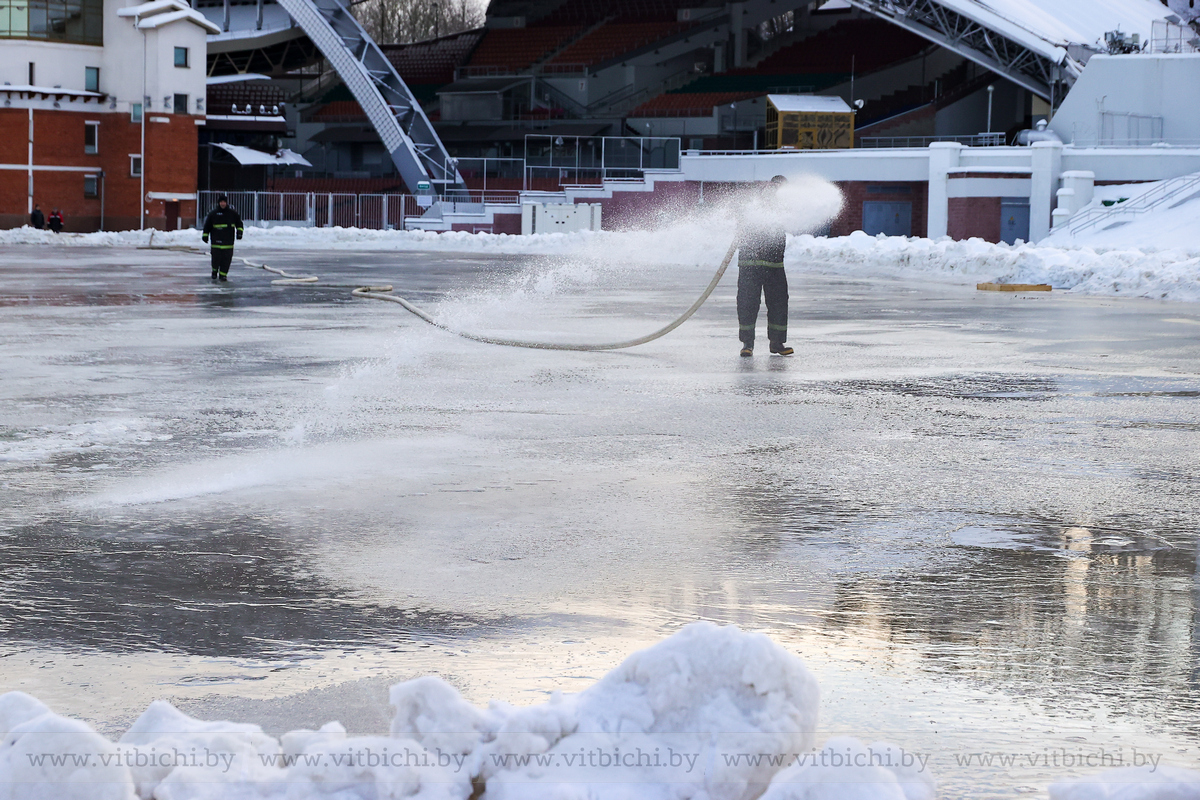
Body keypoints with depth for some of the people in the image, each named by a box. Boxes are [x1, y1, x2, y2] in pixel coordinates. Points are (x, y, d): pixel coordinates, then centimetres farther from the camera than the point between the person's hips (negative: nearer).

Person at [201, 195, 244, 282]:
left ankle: (223, 274, 5)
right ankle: (215, 270, 22)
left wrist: (239, 231, 3)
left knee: (227, 257, -2)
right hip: (216, 240, -1)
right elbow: (207, 225, 8)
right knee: (216, 256, -3)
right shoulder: (213, 213, 4)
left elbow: (239, 222, 16)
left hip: (228, 241, 1)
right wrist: (205, 235, 3)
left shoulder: (232, 213, 7)